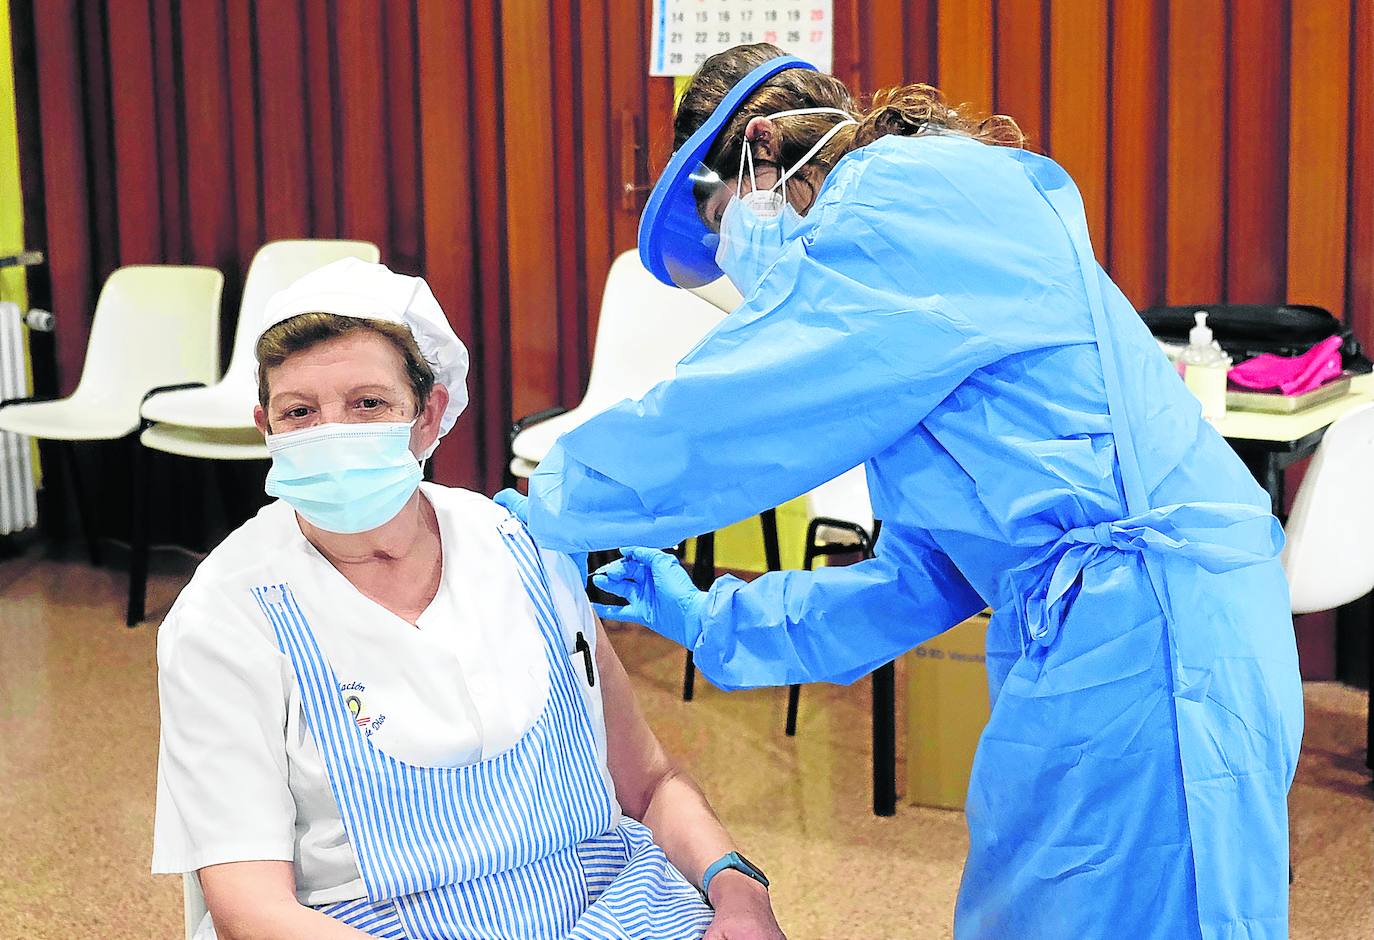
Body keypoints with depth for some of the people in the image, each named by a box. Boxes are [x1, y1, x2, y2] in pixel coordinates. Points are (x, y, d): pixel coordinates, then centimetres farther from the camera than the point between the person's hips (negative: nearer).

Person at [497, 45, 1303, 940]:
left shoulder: (910, 194, -5)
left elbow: (722, 418, -11)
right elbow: (924, 577, 23)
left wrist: (549, 505, 6)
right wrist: (703, 618, 24)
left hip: (1138, 643, -10)